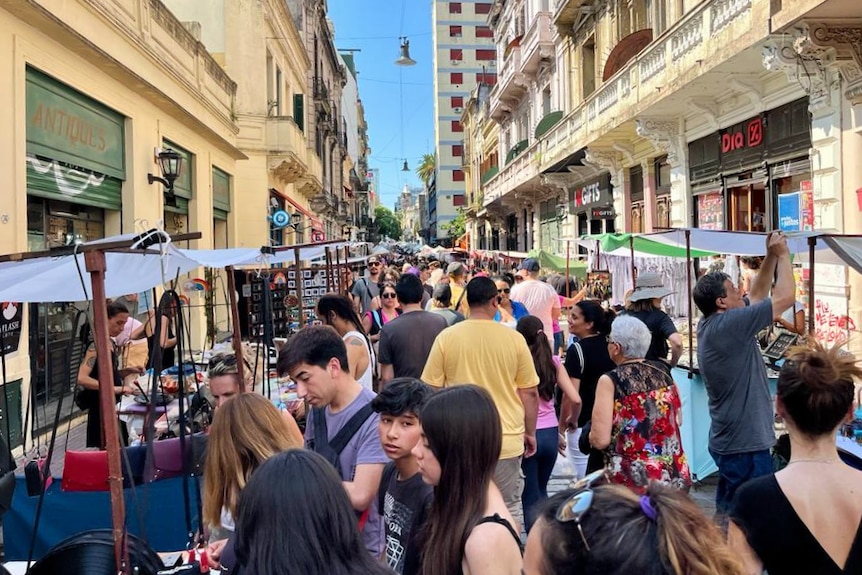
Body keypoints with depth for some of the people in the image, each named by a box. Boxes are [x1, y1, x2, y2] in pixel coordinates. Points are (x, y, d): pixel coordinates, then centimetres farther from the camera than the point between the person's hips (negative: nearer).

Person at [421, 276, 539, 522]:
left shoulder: (446, 337, -6)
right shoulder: (514, 339, -6)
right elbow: (530, 392, 0)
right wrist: (530, 432, 15)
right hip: (508, 440, 0)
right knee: (508, 509, 15)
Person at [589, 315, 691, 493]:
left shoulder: (610, 381, -14)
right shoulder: (662, 371, 2)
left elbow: (600, 440, -17)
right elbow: (679, 420, 14)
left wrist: (591, 434, 3)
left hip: (633, 481, -5)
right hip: (675, 477, 6)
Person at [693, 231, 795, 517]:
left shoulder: (711, 324, 7)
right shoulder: (729, 324, -21)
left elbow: (757, 296, 18)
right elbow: (784, 297, -18)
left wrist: (771, 257, 11)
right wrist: (782, 255, -4)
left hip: (727, 440, 10)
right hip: (745, 444, -10)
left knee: (728, 511, 20)